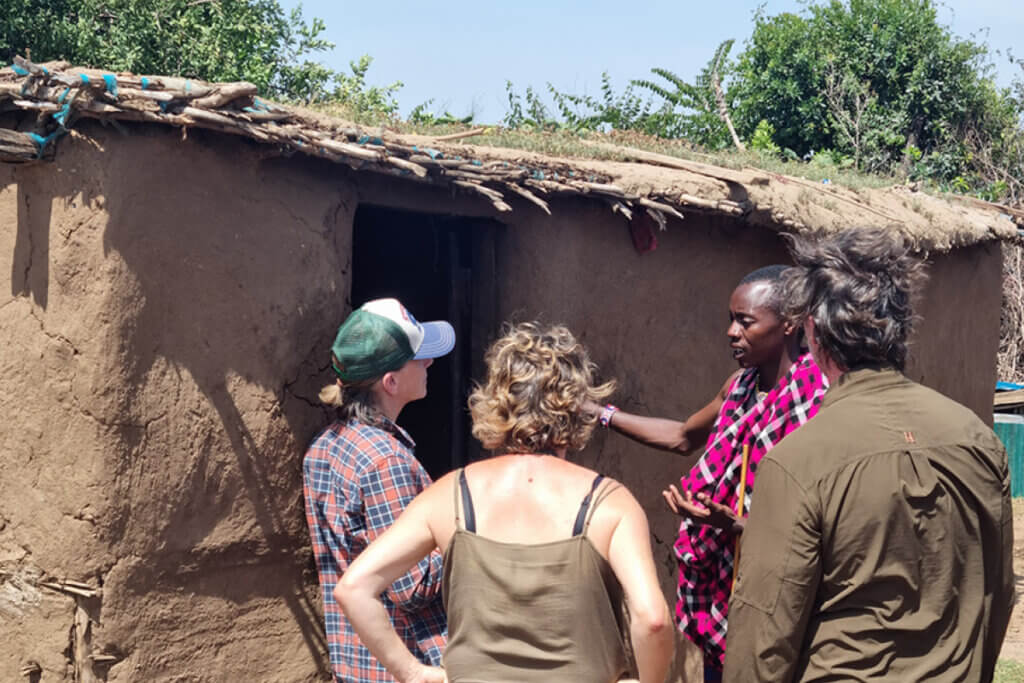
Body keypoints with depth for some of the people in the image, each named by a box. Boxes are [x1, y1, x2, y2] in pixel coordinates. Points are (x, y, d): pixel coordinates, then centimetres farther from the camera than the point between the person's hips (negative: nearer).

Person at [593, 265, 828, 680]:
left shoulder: (816, 405, -20)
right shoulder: (741, 386, 4)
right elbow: (683, 437, 21)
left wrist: (731, 525, -31)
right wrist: (600, 413, 19)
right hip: (720, 591, 7)